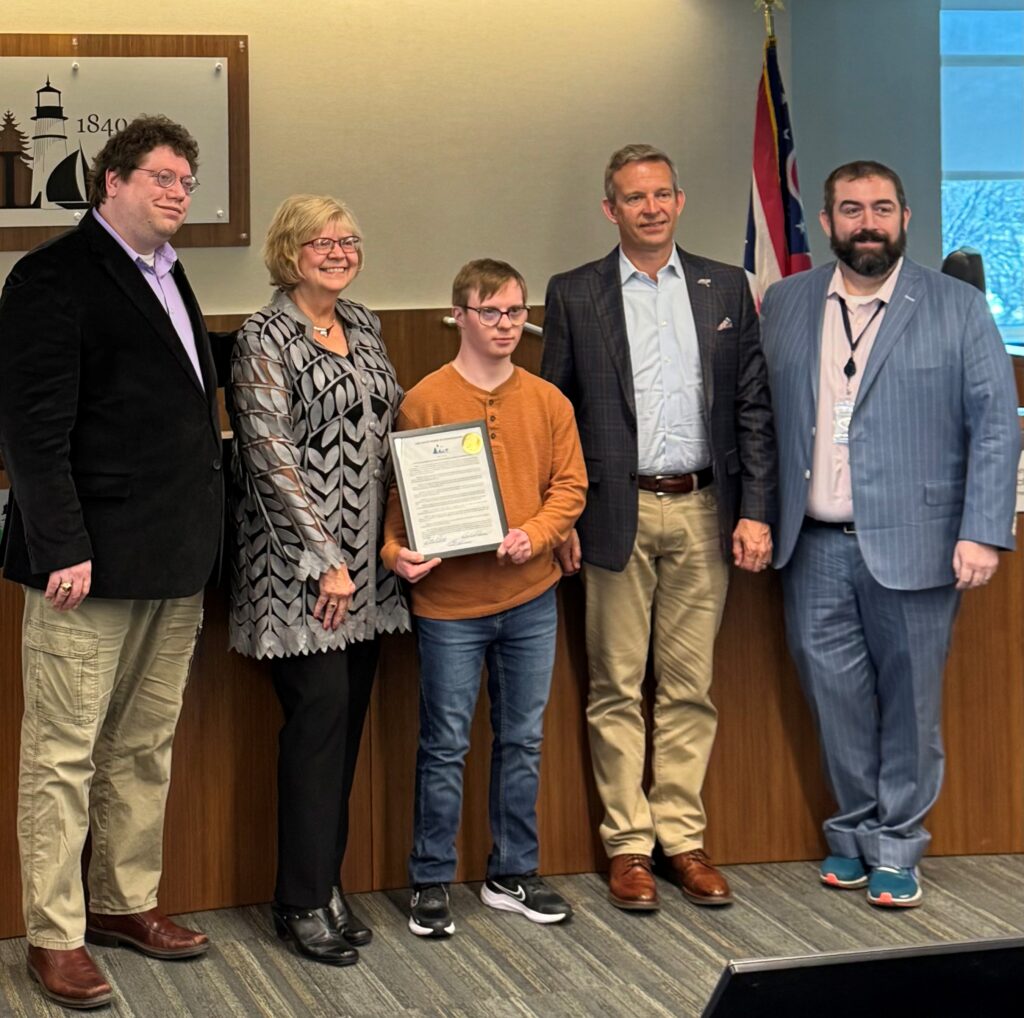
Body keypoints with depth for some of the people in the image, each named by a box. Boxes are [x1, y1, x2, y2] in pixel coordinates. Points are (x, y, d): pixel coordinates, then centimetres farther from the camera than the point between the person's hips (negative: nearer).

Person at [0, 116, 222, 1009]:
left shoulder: (166, 275, 16)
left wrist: (204, 530, 10)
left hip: (176, 564, 8)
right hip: (93, 563, -8)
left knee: (146, 746, 15)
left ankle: (127, 903, 27)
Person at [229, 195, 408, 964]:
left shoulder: (363, 327, 13)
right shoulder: (265, 340, -8)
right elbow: (274, 458, -13)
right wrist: (325, 559, -14)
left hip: (365, 560, 7)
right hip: (300, 566, -7)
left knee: (346, 718, 8)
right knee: (321, 711, -7)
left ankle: (326, 883, 18)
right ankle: (304, 901, 2)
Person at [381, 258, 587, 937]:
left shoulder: (547, 402, 5)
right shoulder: (425, 401, -5)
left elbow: (570, 484, 4)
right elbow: (399, 492, -4)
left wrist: (536, 534, -13)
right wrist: (396, 551, -20)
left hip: (530, 599, 4)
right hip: (449, 601, -3)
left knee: (523, 741, 12)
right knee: (445, 747, 3)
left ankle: (513, 875, 24)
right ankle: (432, 882, 14)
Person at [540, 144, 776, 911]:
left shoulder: (725, 289, 8)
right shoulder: (574, 295, 3)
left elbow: (754, 407, 6)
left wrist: (755, 510, -1)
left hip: (704, 511, 2)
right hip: (618, 515, -1)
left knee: (690, 687, 7)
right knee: (617, 689, 4)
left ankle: (683, 837, 16)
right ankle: (628, 842, 12)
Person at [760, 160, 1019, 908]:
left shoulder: (958, 308, 0)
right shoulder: (785, 305, 10)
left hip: (911, 547, -2)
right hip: (815, 547, 3)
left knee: (909, 702, 5)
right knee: (836, 698, 8)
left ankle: (896, 848, 19)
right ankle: (855, 831, 26)